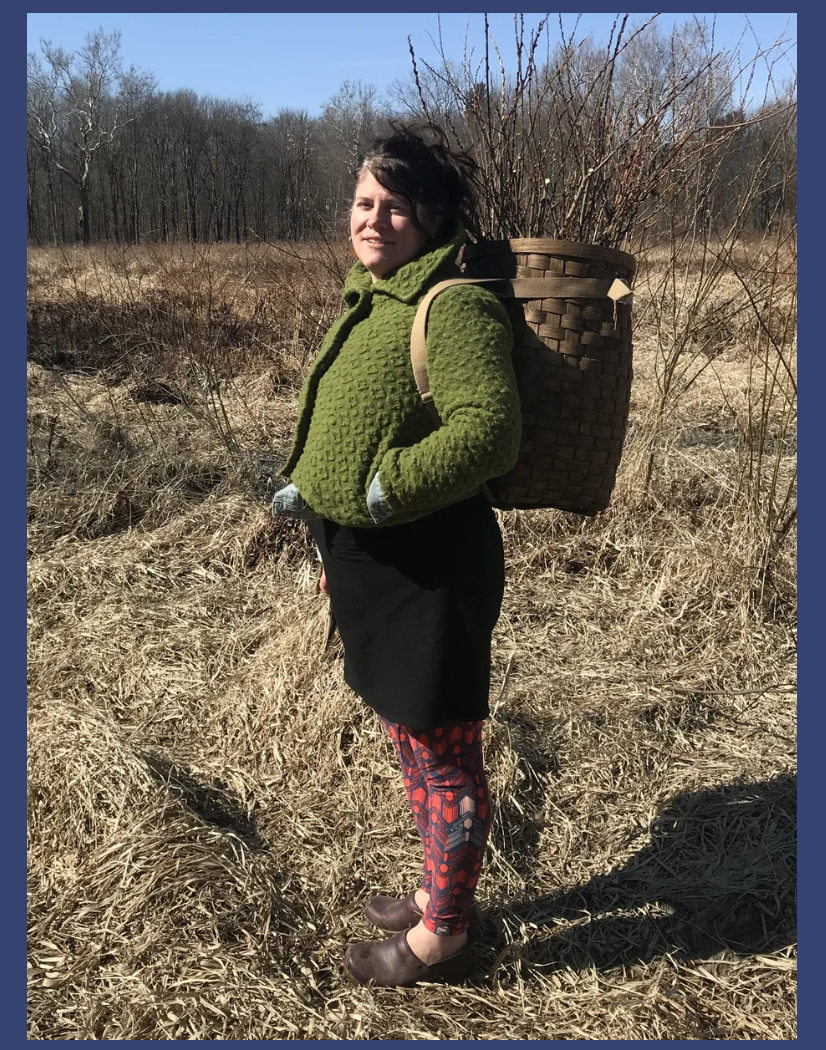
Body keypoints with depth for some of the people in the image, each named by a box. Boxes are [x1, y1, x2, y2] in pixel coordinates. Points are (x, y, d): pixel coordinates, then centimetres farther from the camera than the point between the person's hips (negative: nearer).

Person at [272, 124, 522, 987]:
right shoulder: (371, 302, 12)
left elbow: (489, 430, -27)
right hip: (375, 564, 10)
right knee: (409, 737, 23)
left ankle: (443, 935, 28)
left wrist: (377, 494, -24)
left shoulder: (452, 307, -17)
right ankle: (441, 892, 44)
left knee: (440, 749, 7)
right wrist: (332, 531, 21)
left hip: (429, 571, -10)